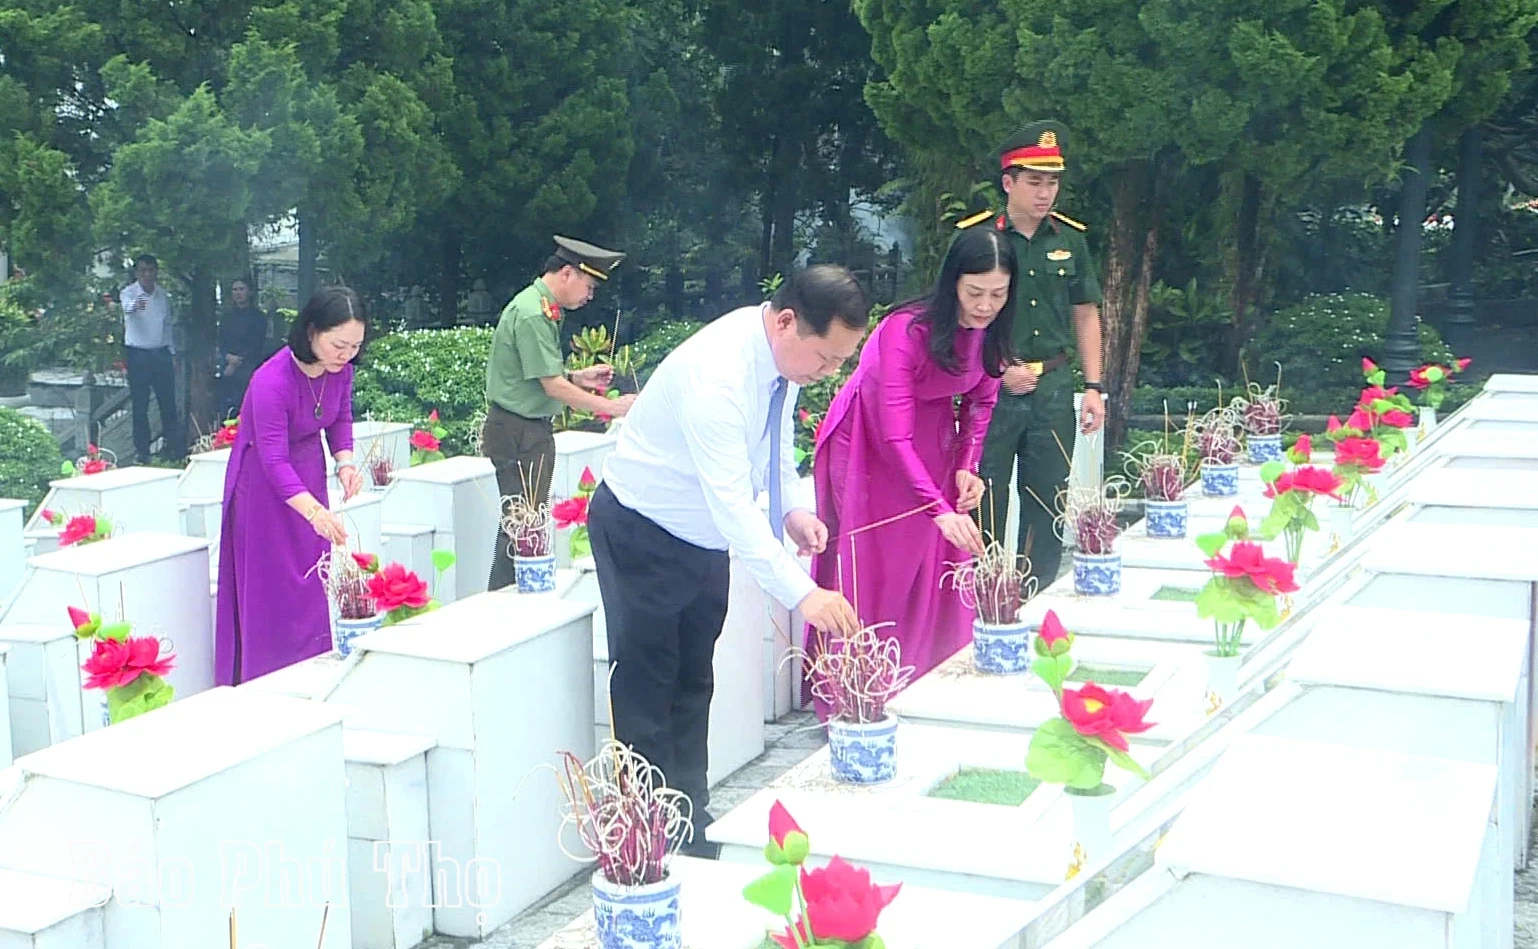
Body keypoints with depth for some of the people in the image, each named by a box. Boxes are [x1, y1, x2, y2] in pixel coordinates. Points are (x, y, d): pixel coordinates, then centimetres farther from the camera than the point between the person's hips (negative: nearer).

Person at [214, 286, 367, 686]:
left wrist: (345, 460, -13)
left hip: (308, 473, 7)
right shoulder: (272, 381, -31)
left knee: (313, 583, 10)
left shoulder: (340, 368, -11)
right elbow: (274, 461, -33)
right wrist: (314, 511, -45)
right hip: (263, 483, -6)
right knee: (271, 590, -4)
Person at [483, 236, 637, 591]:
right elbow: (552, 386, -20)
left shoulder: (543, 308, 14)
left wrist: (579, 377, 8)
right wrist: (610, 407, -16)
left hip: (532, 431, 11)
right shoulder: (532, 314, -18)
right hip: (518, 433, -11)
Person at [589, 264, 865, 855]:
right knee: (648, 687, -1)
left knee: (694, 682, 15)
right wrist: (801, 593, -49)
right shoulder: (717, 376, -36)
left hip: (706, 534, 8)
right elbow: (732, 501, -42)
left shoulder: (785, 350, -10)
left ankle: (692, 815, 25)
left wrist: (793, 506, -7)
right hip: (643, 532, -8)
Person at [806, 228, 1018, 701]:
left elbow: (981, 401, 4)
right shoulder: (906, 330, -32)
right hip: (868, 445, -5)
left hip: (932, 441, 6)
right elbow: (894, 437, -35)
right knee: (873, 574, -3)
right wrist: (940, 510, -43)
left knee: (939, 567, 3)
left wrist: (966, 468, -12)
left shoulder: (991, 332, -12)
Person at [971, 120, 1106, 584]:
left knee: (1047, 498, 10)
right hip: (991, 387, -4)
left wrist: (1093, 387, 8)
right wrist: (998, 371, -11)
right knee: (986, 498, 1)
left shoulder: (1070, 239, 8)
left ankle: (1040, 594, 21)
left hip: (1053, 386, 4)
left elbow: (1085, 314, 14)